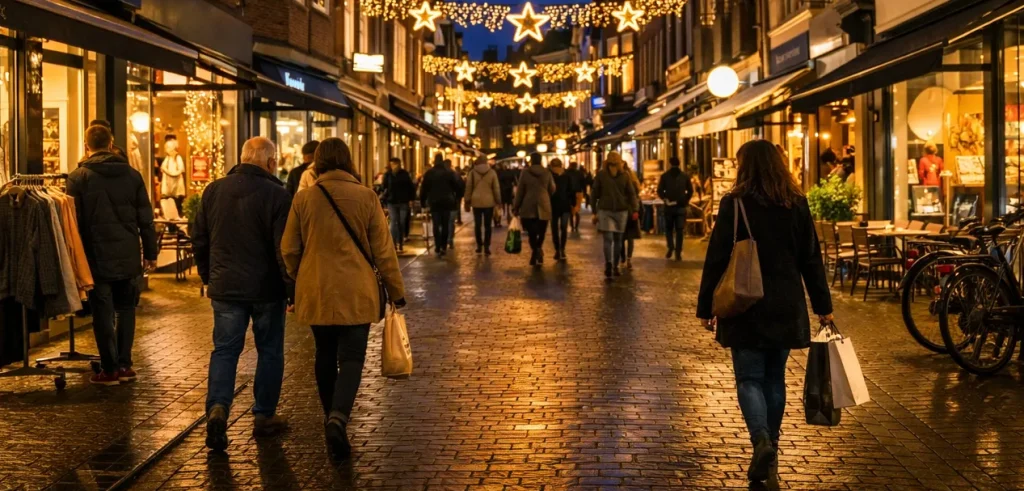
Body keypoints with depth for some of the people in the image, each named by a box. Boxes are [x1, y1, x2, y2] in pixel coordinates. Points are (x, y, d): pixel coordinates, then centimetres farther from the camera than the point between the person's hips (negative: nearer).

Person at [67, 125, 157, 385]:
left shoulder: (79, 177, -5)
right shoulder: (132, 175, 4)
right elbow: (145, 219, 5)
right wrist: (150, 252, 11)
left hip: (98, 256, -3)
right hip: (128, 256, 3)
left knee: (103, 313, 3)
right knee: (126, 309, 13)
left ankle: (110, 369, 5)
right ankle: (124, 365, 14)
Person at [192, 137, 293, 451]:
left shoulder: (214, 191, 4)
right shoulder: (277, 195, -12)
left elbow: (199, 240, 12)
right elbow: (285, 248, -14)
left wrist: (208, 278, 23)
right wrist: (292, 289, -6)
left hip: (225, 287, 3)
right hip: (266, 289, -3)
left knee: (224, 349, 8)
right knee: (269, 351, 11)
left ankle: (217, 408, -13)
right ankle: (264, 417, 17)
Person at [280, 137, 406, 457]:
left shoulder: (303, 199, -2)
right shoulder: (366, 197, -6)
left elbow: (289, 250, 4)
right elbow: (383, 250, -3)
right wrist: (396, 291, 7)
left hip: (315, 292, 2)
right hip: (356, 292, -2)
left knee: (325, 356, 16)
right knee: (351, 357, 0)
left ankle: (332, 417, 26)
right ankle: (339, 416, -21)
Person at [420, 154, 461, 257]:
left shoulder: (429, 173, 0)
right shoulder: (450, 172, 1)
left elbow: (424, 188, 0)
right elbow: (457, 186, 1)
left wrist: (422, 201, 8)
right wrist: (455, 198, 9)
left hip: (434, 202, -1)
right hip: (447, 202, 1)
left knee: (436, 225, -1)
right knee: (445, 225, 10)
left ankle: (438, 248, -12)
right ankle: (444, 247, 10)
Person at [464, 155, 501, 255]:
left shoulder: (472, 172, 1)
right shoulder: (492, 172, 0)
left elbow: (468, 187, 3)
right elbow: (496, 188, 1)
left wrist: (467, 200, 10)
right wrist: (498, 201, 9)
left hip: (476, 201, 1)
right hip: (489, 202, 0)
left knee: (477, 224, 8)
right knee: (487, 225, 2)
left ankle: (479, 245, 10)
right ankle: (486, 246, -2)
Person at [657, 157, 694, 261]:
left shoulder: (665, 176, -2)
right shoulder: (685, 176, 3)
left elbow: (660, 191, -6)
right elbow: (690, 191, 3)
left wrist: (665, 199, 7)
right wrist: (685, 200, 11)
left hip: (669, 206, -1)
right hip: (681, 206, 1)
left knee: (669, 228, 13)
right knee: (679, 230, 4)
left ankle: (671, 247, -7)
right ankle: (678, 253, -1)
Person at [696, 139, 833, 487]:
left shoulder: (735, 204, -9)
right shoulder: (796, 204, 3)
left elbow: (717, 259, -8)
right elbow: (811, 260, 7)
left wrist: (706, 306, 0)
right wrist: (823, 305, 15)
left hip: (747, 307, -4)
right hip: (786, 308, 4)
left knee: (750, 378, 2)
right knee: (775, 378, 15)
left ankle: (762, 441, -19)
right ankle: (770, 449, 20)